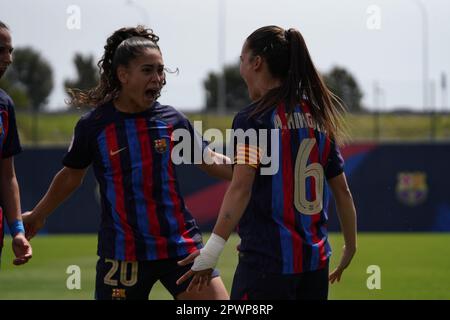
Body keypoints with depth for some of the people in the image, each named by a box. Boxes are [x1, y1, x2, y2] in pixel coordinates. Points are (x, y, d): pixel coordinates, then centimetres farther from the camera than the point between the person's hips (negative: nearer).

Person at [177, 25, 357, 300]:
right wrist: (351, 248, 25)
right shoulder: (319, 115, 11)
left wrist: (212, 251, -21)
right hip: (315, 259, 7)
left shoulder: (253, 119, -8)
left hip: (266, 260, -7)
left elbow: (241, 187, -18)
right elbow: (342, 190, 14)